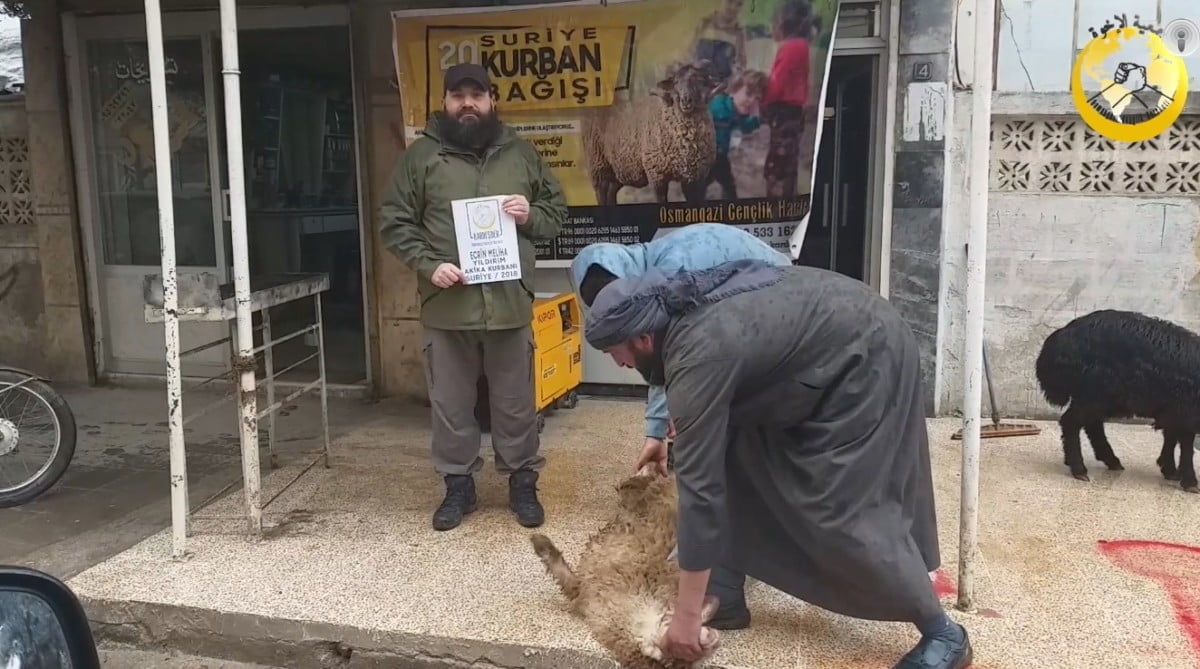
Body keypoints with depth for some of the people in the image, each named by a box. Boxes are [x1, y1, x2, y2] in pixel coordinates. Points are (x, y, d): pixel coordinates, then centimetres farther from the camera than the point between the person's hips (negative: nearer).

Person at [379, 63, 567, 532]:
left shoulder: (521, 153, 9)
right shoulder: (421, 156, 3)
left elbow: (557, 210, 15)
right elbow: (395, 222, 2)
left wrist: (531, 216, -7)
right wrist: (428, 265, -12)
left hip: (509, 301, 1)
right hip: (447, 304, 0)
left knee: (516, 401, 11)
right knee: (450, 403, 10)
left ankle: (523, 483, 26)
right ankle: (458, 485, 26)